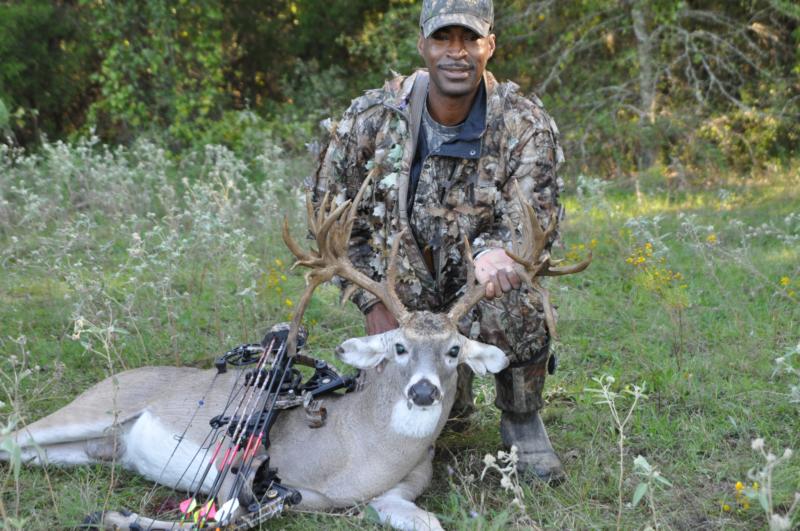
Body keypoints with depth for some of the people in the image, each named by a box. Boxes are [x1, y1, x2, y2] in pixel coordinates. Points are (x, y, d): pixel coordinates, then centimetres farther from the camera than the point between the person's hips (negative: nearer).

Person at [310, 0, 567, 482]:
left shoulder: (525, 124, -11)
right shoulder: (373, 117, -8)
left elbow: (534, 221, -18)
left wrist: (496, 250, -43)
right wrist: (374, 302, -7)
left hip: (480, 285, -2)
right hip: (403, 299, 2)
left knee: (516, 309, -35)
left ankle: (522, 422, -4)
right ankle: (454, 400, 28)